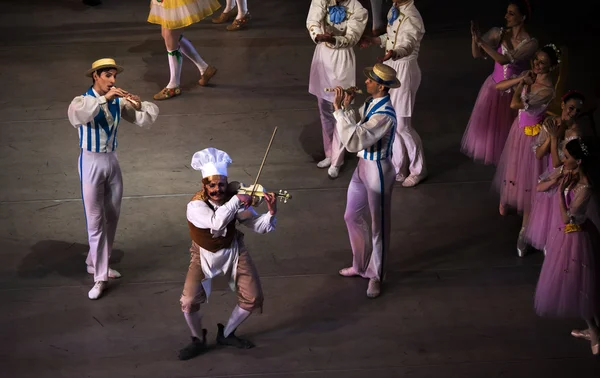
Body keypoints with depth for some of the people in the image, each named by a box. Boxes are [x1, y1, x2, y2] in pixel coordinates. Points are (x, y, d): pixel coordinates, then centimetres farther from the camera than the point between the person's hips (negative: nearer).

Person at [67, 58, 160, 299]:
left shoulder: (118, 102, -1)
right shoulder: (83, 100, -13)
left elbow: (147, 119, -2)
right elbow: (77, 115, -36)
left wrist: (140, 105, -22)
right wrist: (103, 99, -40)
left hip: (112, 161, 5)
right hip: (91, 162, -5)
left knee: (112, 217, 14)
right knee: (95, 221, -2)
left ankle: (96, 263, 33)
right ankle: (100, 277, 3)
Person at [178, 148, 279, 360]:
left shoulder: (234, 201, -15)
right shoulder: (196, 205, -27)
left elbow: (259, 227, -12)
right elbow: (217, 223, -46)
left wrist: (271, 213, -31)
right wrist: (236, 200, -47)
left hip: (233, 251, 3)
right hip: (205, 255, -3)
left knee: (253, 299, 1)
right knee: (189, 302, -17)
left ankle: (226, 334, 27)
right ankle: (198, 341, 13)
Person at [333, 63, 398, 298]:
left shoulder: (384, 115, -30)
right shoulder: (371, 102, -2)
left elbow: (353, 141, -35)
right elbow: (355, 127, 6)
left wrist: (338, 110, -30)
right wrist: (346, 107, -10)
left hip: (378, 171, -9)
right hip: (363, 166, 9)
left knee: (378, 225, 10)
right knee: (352, 217, 22)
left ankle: (375, 276, 28)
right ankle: (361, 265, 43)